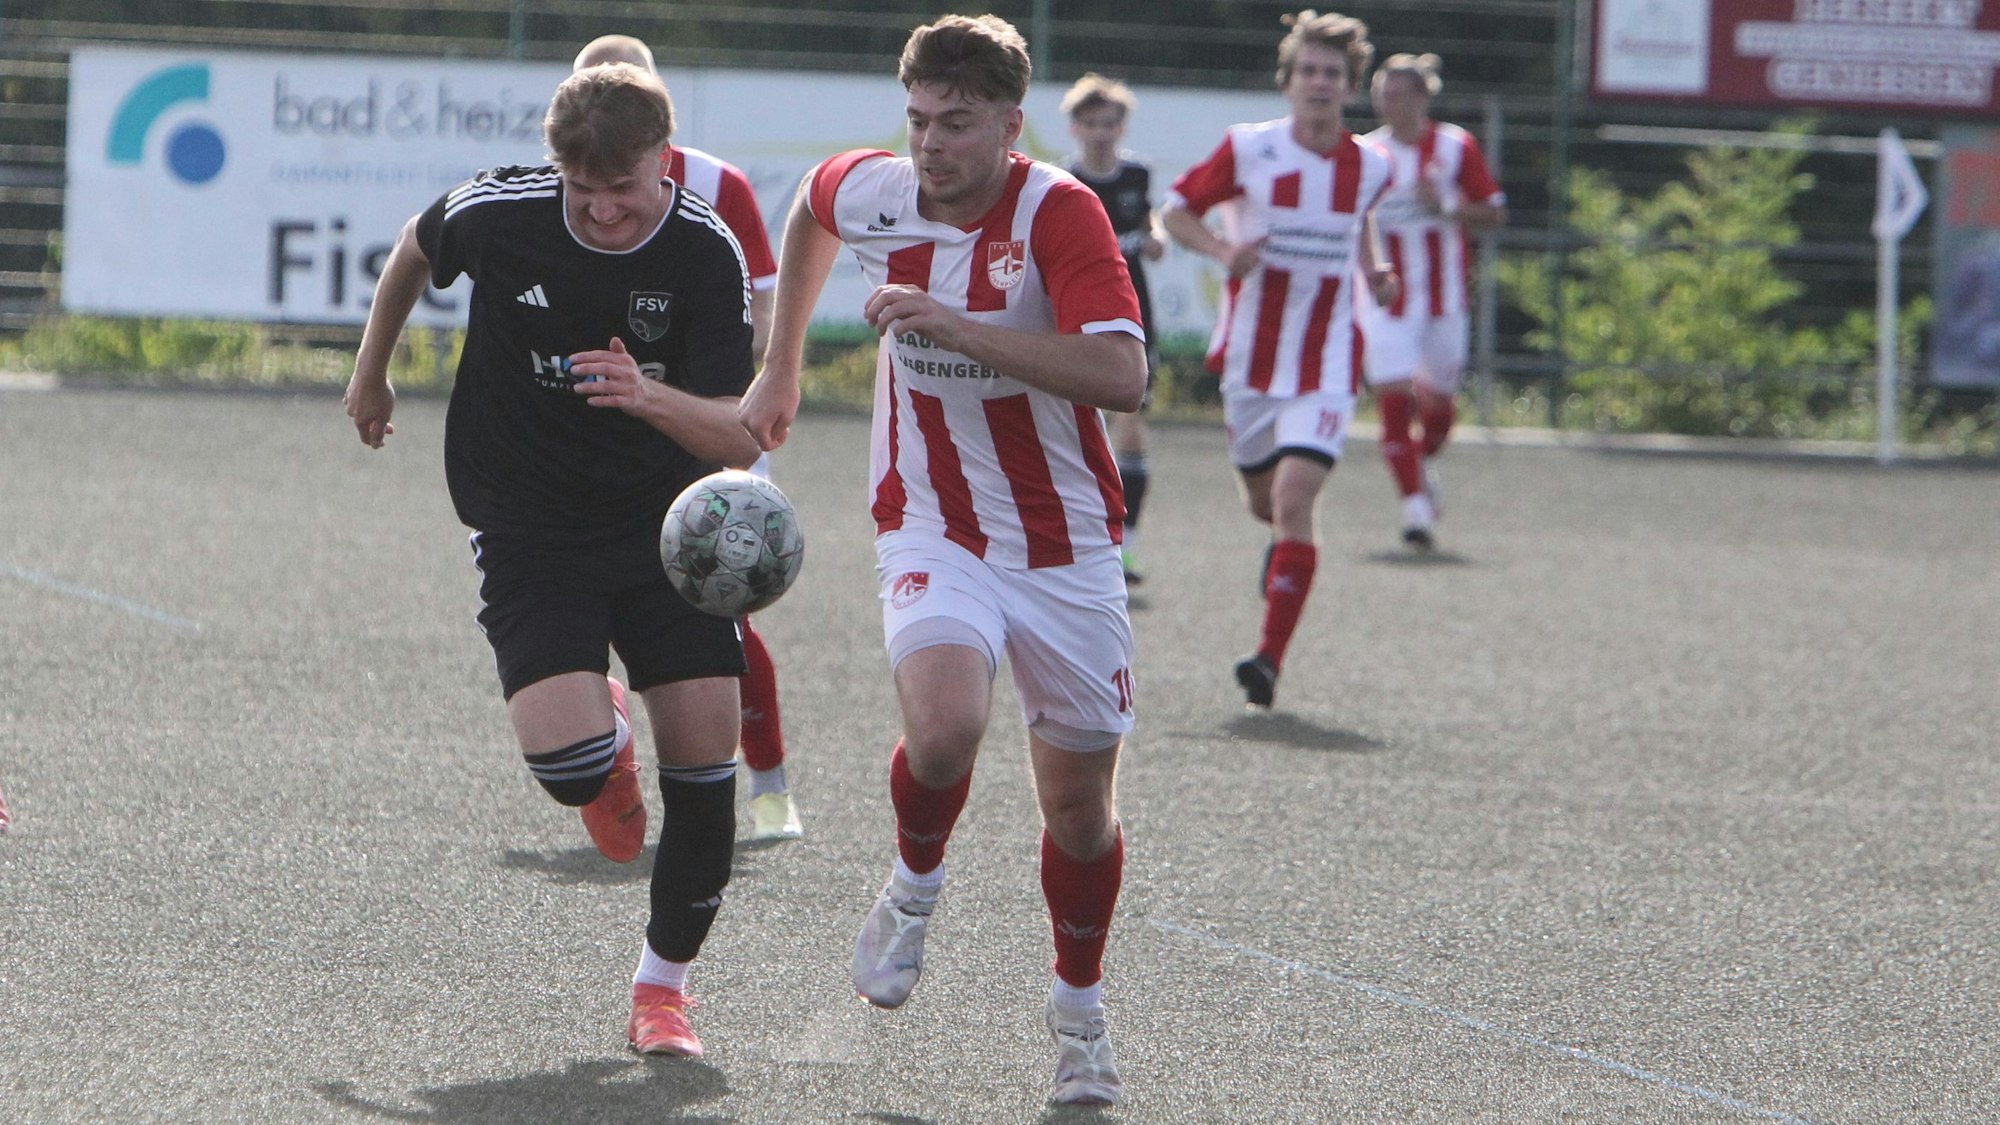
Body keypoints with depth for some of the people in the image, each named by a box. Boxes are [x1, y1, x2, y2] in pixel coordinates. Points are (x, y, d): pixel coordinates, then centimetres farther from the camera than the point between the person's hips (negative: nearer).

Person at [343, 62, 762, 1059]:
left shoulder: (706, 255, -16)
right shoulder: (497, 212, -15)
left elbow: (742, 437, -20)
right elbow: (415, 250, 11)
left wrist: (650, 398, -40)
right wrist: (371, 371, 23)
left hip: (666, 521, 1)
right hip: (527, 528, -1)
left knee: (704, 753, -7)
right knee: (567, 761, -21)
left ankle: (664, 985, 14)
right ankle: (606, 749, 19)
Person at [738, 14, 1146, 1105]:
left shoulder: (1059, 212, -18)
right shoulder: (873, 193, -6)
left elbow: (1121, 374, -31)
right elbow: (811, 208, 21)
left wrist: (955, 324, -35)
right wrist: (779, 368, 24)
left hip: (1066, 544, -1)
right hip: (935, 530, 1)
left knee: (1079, 803, 7)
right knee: (944, 727, -28)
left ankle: (1079, 1011, 32)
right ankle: (913, 890, 3)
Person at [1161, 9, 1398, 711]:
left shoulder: (1370, 168, 2)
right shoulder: (1248, 150, -6)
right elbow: (1177, 211, 3)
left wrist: (1373, 271, 3)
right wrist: (1224, 250, -16)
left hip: (1325, 367, -1)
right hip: (1250, 356, 1)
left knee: (1293, 501, -17)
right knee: (1263, 501, 15)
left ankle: (1271, 659, -15)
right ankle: (1287, 545, 54)